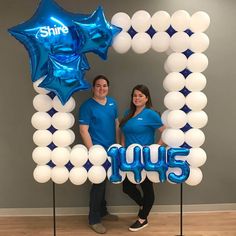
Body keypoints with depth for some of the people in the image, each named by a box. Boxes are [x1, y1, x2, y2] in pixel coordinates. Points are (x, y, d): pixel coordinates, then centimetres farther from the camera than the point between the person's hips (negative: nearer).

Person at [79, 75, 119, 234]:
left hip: (111, 149, 6)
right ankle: (94, 219, 16)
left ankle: (102, 212, 36)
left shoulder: (112, 103, 7)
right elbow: (83, 130, -15)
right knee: (99, 183, 0)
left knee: (103, 181, 19)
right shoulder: (87, 106, -12)